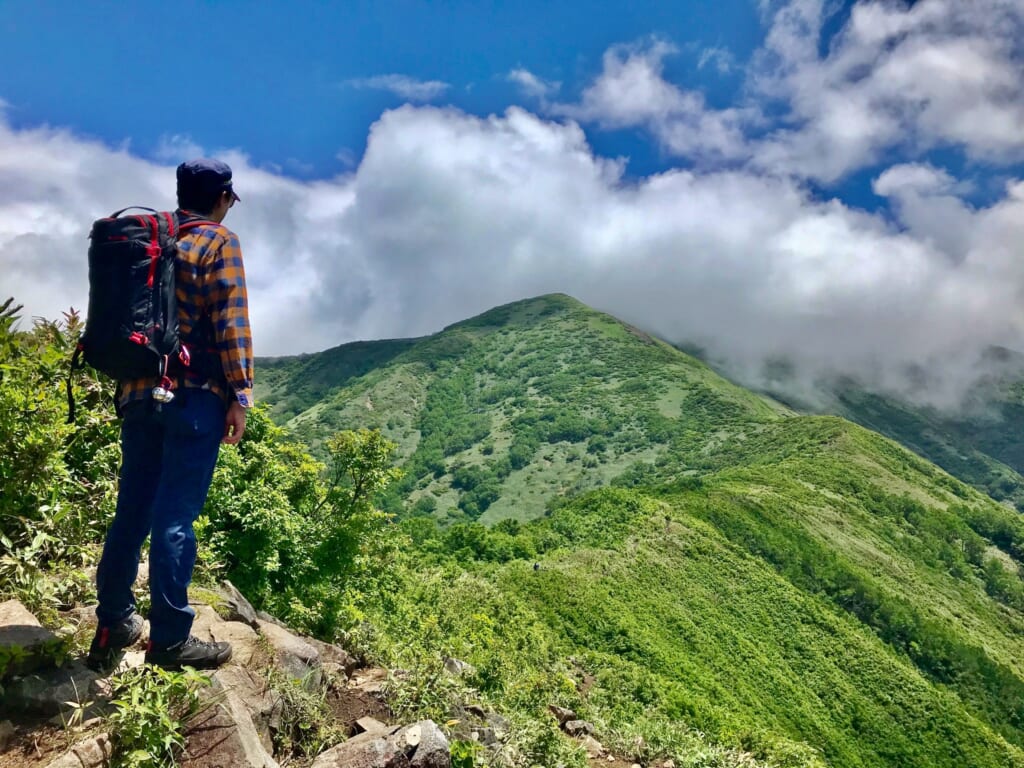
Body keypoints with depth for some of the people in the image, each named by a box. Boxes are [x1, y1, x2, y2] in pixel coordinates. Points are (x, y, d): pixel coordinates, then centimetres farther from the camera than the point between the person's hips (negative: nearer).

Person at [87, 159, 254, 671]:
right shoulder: (219, 242, -3)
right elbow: (230, 322, -12)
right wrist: (239, 394, -11)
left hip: (138, 392, 7)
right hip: (194, 395, -6)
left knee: (132, 511, 12)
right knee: (175, 516, -5)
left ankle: (112, 627, 18)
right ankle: (170, 641, 1)